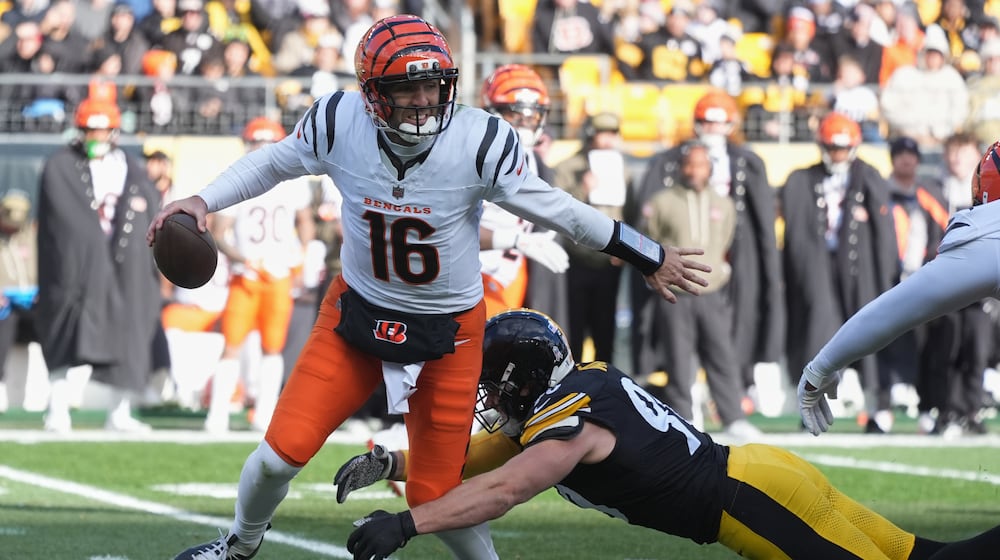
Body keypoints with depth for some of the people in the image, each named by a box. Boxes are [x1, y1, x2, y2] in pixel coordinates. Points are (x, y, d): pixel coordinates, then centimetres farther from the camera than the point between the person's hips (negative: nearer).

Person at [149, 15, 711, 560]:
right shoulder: (339, 123, -18)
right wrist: (204, 201, -8)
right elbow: (274, 162, 3)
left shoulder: (480, 139, -23)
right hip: (358, 312, 2)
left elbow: (552, 207, -9)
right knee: (281, 451, -2)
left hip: (448, 332, -2)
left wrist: (648, 257, -3)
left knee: (434, 496, 0)